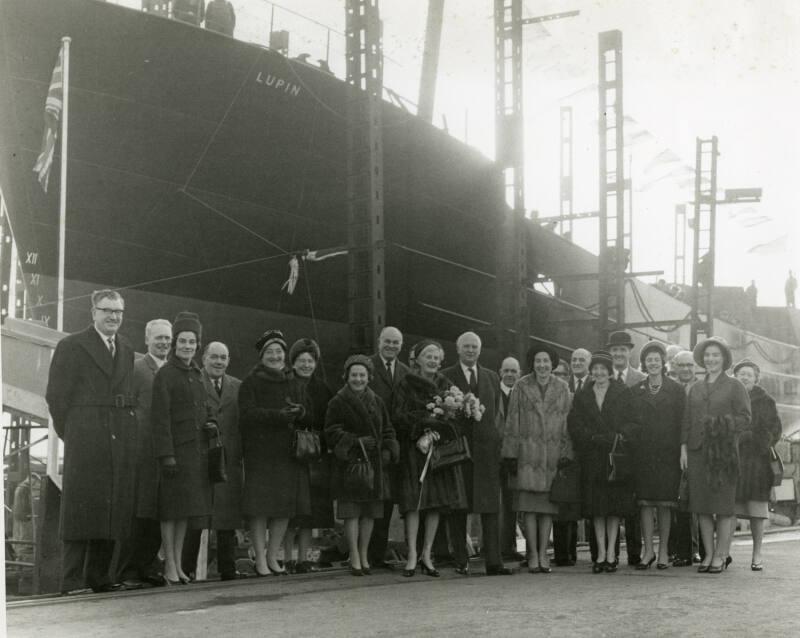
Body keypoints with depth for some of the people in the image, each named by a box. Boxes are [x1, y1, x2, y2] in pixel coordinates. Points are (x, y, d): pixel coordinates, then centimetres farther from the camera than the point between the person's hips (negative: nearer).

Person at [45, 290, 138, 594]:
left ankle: (99, 577, 12)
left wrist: (127, 429, 6)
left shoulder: (127, 349, 18)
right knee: (81, 508, -5)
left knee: (115, 508, 4)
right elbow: (56, 395, -1)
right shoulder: (71, 346, 2)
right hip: (85, 442, -5)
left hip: (121, 442, 5)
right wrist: (70, 433, -2)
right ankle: (72, 581, -2)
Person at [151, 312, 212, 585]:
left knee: (186, 510, 11)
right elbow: (160, 418, -12)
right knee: (171, 509, -3)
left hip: (197, 449, 7)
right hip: (176, 449, -7)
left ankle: (178, 564, 17)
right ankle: (169, 566, 2)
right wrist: (166, 454, -18)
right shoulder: (165, 375, -7)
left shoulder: (196, 375, 15)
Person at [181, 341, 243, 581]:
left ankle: (227, 568, 10)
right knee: (193, 517, -2)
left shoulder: (238, 387, 16)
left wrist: (244, 455, 5)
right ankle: (186, 568, 3)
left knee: (228, 516, 5)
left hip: (230, 460, 4)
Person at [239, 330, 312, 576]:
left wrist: (299, 413, -11)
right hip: (260, 453, -5)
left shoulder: (295, 385, 17)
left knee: (286, 508, 4)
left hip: (289, 454, 5)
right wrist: (278, 415, -21)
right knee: (260, 507, -7)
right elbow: (248, 415, -11)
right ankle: (260, 559, 0)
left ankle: (273, 557, 15)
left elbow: (310, 418, 12)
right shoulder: (251, 383, 3)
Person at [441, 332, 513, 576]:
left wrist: (494, 436, 8)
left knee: (490, 505, -3)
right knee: (457, 507, 0)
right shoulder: (445, 377, 6)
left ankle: (494, 562, -5)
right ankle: (460, 561, 6)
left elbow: (496, 412, 17)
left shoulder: (491, 377, 17)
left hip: (486, 446, 3)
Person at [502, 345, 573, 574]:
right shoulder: (521, 387, 4)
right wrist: (511, 454, -2)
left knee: (548, 503, 2)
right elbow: (512, 421, 3)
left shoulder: (562, 387, 8)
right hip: (528, 450, -1)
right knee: (529, 504, -4)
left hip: (553, 452, 1)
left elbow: (568, 421, 7)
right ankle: (533, 554, 1)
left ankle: (543, 553, 8)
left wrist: (566, 454, 0)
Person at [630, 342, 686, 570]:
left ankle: (663, 551, 7)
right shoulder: (635, 391, 11)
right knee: (644, 502, -3)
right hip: (642, 453, 1)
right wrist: (631, 449, -2)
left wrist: (682, 450, -6)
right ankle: (648, 550, 2)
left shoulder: (676, 390, 7)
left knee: (665, 503, 0)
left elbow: (682, 421, 2)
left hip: (668, 454, -1)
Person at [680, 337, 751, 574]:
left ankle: (721, 555, 2)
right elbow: (687, 420, 15)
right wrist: (683, 447, 5)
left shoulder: (735, 387, 5)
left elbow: (745, 418, -3)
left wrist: (720, 423, -14)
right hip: (697, 451, 4)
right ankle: (708, 554, 9)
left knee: (723, 504, -3)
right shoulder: (695, 389, 17)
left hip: (724, 451, -4)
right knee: (701, 505, 2)